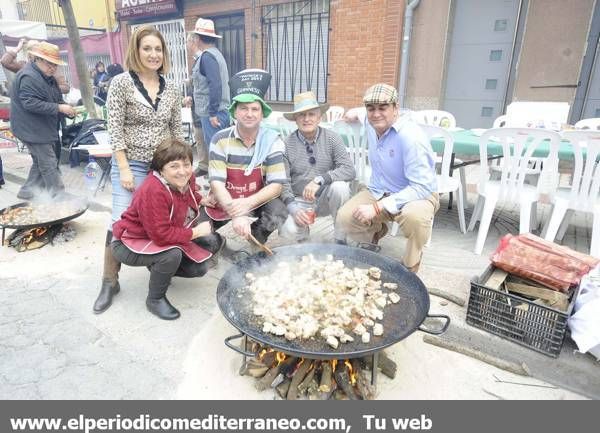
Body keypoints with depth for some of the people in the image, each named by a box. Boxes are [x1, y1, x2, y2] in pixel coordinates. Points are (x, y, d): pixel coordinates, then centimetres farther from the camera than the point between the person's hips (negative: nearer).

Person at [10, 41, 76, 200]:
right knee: (49, 164, -9)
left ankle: (26, 191, 29)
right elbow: (30, 103, -25)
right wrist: (59, 108, -27)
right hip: (33, 130, -10)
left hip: (44, 128, 10)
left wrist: (67, 109, -1)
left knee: (40, 162, 17)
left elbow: (56, 99, 19)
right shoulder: (28, 77, -17)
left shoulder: (47, 77, 14)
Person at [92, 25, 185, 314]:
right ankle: (110, 281, 11)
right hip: (131, 165, -4)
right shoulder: (121, 83, -6)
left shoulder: (171, 88, 7)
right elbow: (115, 130, -9)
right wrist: (124, 169, -14)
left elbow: (177, 130, 11)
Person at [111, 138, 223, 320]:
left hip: (165, 238, 8)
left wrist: (202, 200, -2)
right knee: (173, 254, -35)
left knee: (200, 267, -1)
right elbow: (161, 235, -35)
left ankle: (159, 268, 23)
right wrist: (196, 232, -25)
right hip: (130, 244, -8)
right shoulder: (153, 191, -34)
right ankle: (155, 299, -9)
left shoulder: (186, 180, -10)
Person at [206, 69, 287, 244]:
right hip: (224, 201, 0)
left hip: (257, 200, 0)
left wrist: (248, 203, -35)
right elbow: (217, 183, -21)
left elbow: (277, 184, -17)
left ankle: (254, 240, 2)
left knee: (278, 210, -29)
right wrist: (236, 215, -38)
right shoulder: (220, 139, -13)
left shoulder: (272, 140, -12)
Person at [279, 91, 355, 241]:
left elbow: (349, 170, -17)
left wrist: (319, 180, -30)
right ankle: (303, 229, 11)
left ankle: (341, 239, -10)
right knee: (288, 230, -29)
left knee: (339, 186, -31)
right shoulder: (287, 144, -6)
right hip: (299, 200, 0)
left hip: (326, 199, 1)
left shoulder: (332, 138, -5)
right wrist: (293, 207, -23)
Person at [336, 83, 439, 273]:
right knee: (344, 218, -16)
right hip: (379, 192, 6)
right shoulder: (371, 124, -3)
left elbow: (422, 186, -31)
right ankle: (377, 231, 21)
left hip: (418, 193, -6)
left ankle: (410, 269, -8)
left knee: (415, 216, -41)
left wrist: (377, 207, -34)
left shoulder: (411, 136, -27)